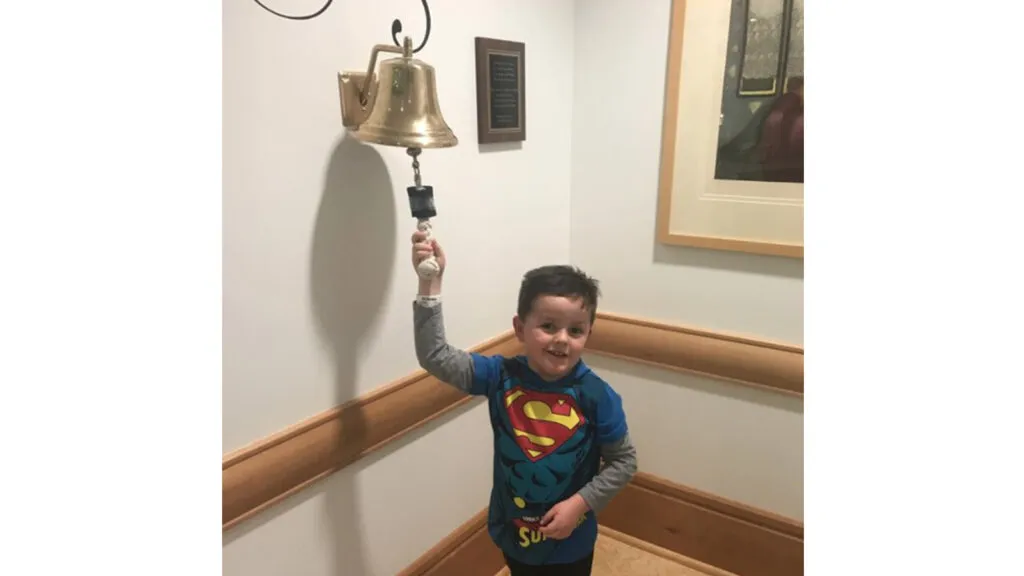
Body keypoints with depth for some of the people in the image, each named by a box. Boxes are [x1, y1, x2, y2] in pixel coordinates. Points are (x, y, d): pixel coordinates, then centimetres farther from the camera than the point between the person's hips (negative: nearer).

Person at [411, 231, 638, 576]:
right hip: (512, 533, 2)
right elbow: (434, 357, -20)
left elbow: (623, 462, -10)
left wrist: (579, 504, -20)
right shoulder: (501, 376, -16)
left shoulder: (597, 396, -21)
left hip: (570, 543, -2)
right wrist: (431, 281, -26)